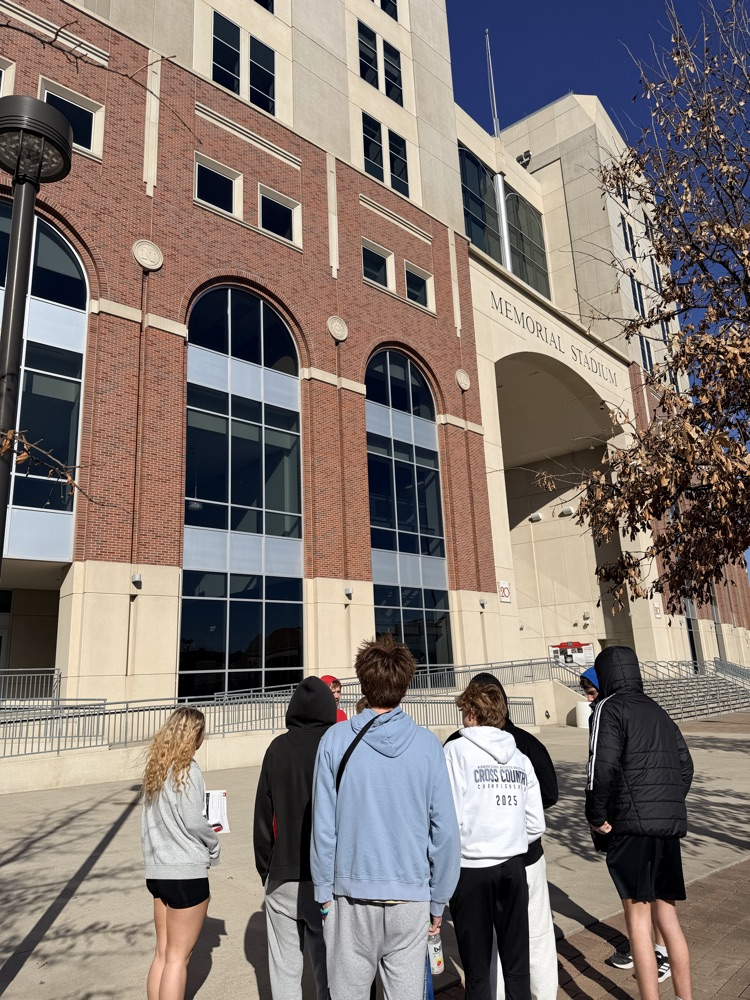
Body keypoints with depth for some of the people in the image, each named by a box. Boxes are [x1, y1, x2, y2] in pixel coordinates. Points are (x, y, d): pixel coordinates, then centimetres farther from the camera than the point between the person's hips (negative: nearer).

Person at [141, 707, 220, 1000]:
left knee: (162, 952, 17)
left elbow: (159, 818, 11)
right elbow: (193, 821, -17)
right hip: (186, 871, -7)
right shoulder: (187, 770, -17)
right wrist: (214, 845, -1)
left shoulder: (155, 768, 5)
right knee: (177, 956, 4)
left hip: (156, 869, 7)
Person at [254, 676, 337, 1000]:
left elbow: (263, 815, 2)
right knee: (328, 969, 12)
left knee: (284, 968, 13)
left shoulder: (278, 748, -3)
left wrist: (265, 868, 12)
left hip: (283, 879, 1)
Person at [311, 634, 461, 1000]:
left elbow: (323, 825, -7)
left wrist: (323, 892, 6)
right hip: (411, 897, 1)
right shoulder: (427, 744, -8)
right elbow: (445, 830, -5)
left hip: (352, 893, 0)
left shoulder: (336, 740, -10)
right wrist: (438, 901, 7)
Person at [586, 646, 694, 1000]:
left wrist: (596, 817, -6)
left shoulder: (611, 707, -6)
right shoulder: (658, 712, 16)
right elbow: (685, 766, 16)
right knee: (667, 916, 17)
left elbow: (603, 767, -17)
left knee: (638, 919, 2)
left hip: (634, 825, -7)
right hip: (671, 826, 7)